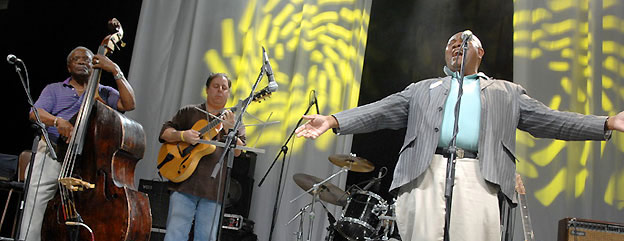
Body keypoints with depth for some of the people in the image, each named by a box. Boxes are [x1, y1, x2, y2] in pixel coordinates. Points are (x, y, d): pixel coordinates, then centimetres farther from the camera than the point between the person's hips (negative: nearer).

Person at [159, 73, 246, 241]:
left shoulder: (233, 120, 14)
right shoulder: (189, 112, 14)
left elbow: (238, 151, 1)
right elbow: (165, 132, 9)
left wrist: (228, 129, -16)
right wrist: (182, 135, -11)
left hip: (213, 189, 1)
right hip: (184, 183, -1)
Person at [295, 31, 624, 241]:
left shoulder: (507, 93, 26)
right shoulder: (422, 89, 25)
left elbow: (548, 120, 18)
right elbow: (380, 111, 16)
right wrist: (332, 121, 2)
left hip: (477, 179, 0)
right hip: (427, 175, 1)